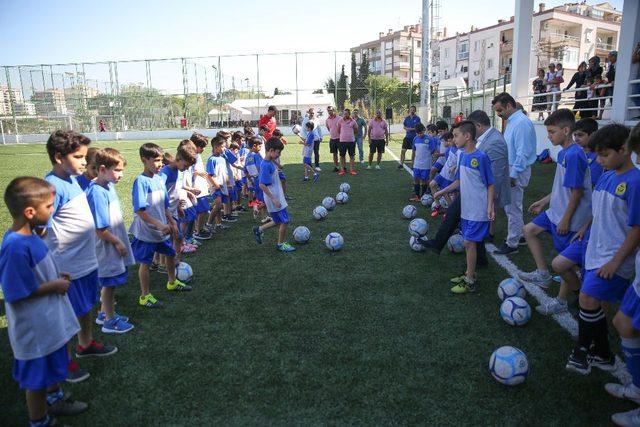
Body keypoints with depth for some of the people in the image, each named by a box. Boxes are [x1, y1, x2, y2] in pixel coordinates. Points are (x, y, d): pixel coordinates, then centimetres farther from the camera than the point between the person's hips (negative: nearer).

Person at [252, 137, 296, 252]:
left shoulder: (271, 162, 6)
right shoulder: (266, 165, -22)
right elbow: (262, 185, -24)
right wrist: (273, 199, -24)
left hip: (278, 197, 9)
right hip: (274, 199, -9)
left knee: (278, 221, 19)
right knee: (285, 221, 2)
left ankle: (258, 230, 30)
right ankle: (281, 244, 18)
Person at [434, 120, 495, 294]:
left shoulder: (481, 157, -16)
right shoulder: (463, 156, 6)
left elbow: (490, 184, -12)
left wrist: (490, 207, -18)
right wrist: (442, 192, 20)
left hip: (478, 210, -7)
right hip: (466, 208, 7)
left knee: (469, 242, -3)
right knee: (469, 242, 15)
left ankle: (470, 282, 7)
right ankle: (469, 274, 29)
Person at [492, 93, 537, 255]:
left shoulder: (521, 123, -19)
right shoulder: (511, 122, 12)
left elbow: (522, 153, -22)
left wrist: (513, 175, -20)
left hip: (517, 172, -10)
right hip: (510, 169, 10)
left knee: (512, 208, -1)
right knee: (513, 206, 19)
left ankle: (512, 244, 9)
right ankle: (519, 236, 33)